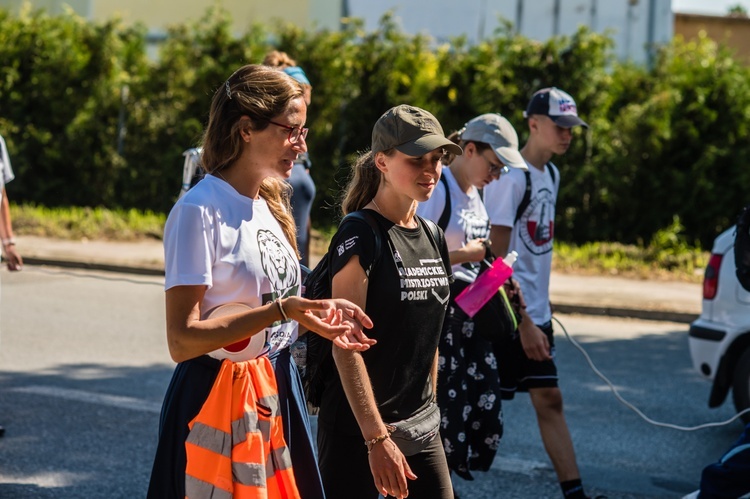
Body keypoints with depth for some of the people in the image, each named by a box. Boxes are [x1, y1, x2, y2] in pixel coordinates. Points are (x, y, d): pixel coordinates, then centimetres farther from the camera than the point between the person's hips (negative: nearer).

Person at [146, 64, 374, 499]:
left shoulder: (269, 207, 12)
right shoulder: (199, 211, -14)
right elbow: (182, 340, -21)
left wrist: (318, 314, -1)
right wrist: (280, 311, -27)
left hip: (277, 394, 8)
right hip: (217, 402, -8)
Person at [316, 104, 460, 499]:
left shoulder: (433, 238, 10)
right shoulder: (359, 237, -12)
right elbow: (345, 346, -17)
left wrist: (428, 414, 16)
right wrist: (376, 437, -22)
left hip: (421, 429, 7)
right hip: (359, 428, -7)